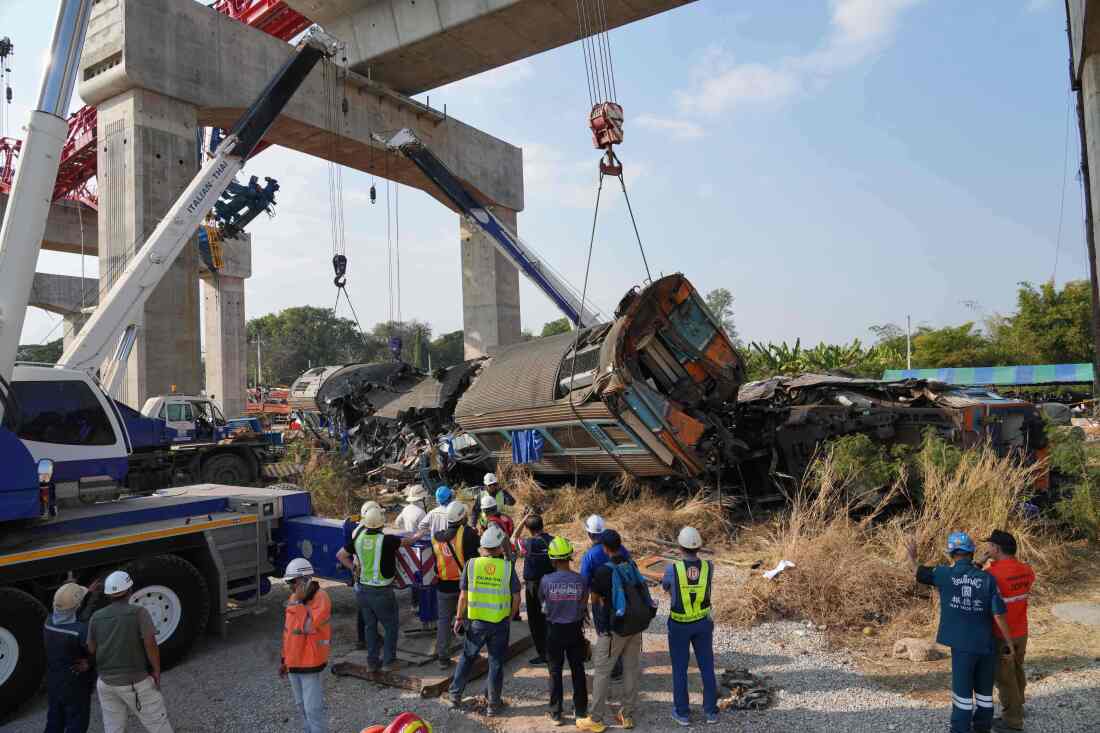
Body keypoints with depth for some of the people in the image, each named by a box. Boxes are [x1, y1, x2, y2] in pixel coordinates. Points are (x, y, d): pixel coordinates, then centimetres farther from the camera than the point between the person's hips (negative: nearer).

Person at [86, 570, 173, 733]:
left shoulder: (96, 617, 0)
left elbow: (91, 650, 6)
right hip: (136, 683, -5)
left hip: (106, 683, 5)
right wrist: (157, 670, -9)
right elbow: (150, 644, -21)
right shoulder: (138, 612, -15)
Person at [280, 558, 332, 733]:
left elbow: (307, 626, -32)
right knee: (301, 706, 20)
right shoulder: (295, 597, 5)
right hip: (294, 663, 8)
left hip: (312, 665, -8)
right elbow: (288, 630, 15)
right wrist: (284, 659, 18)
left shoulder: (321, 598, -20)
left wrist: (298, 600, -27)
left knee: (313, 708, -3)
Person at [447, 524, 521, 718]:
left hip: (476, 622, 1)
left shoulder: (471, 564, -8)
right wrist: (511, 616, 11)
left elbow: (463, 595, -5)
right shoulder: (508, 567, -9)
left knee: (467, 657, 20)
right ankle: (493, 704, 20)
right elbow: (516, 596, -4)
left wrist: (459, 617, 7)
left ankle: (455, 695, 27)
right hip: (500, 623, -1)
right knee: (496, 662, 11)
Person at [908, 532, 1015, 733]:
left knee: (962, 691, 7)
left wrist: (912, 556, 24)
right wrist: (1009, 642, 4)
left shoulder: (945, 574, -9)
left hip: (963, 645, -2)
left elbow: (918, 571, 5)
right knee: (984, 690, 17)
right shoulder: (988, 578, -5)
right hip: (986, 644, 2)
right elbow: (998, 614, -7)